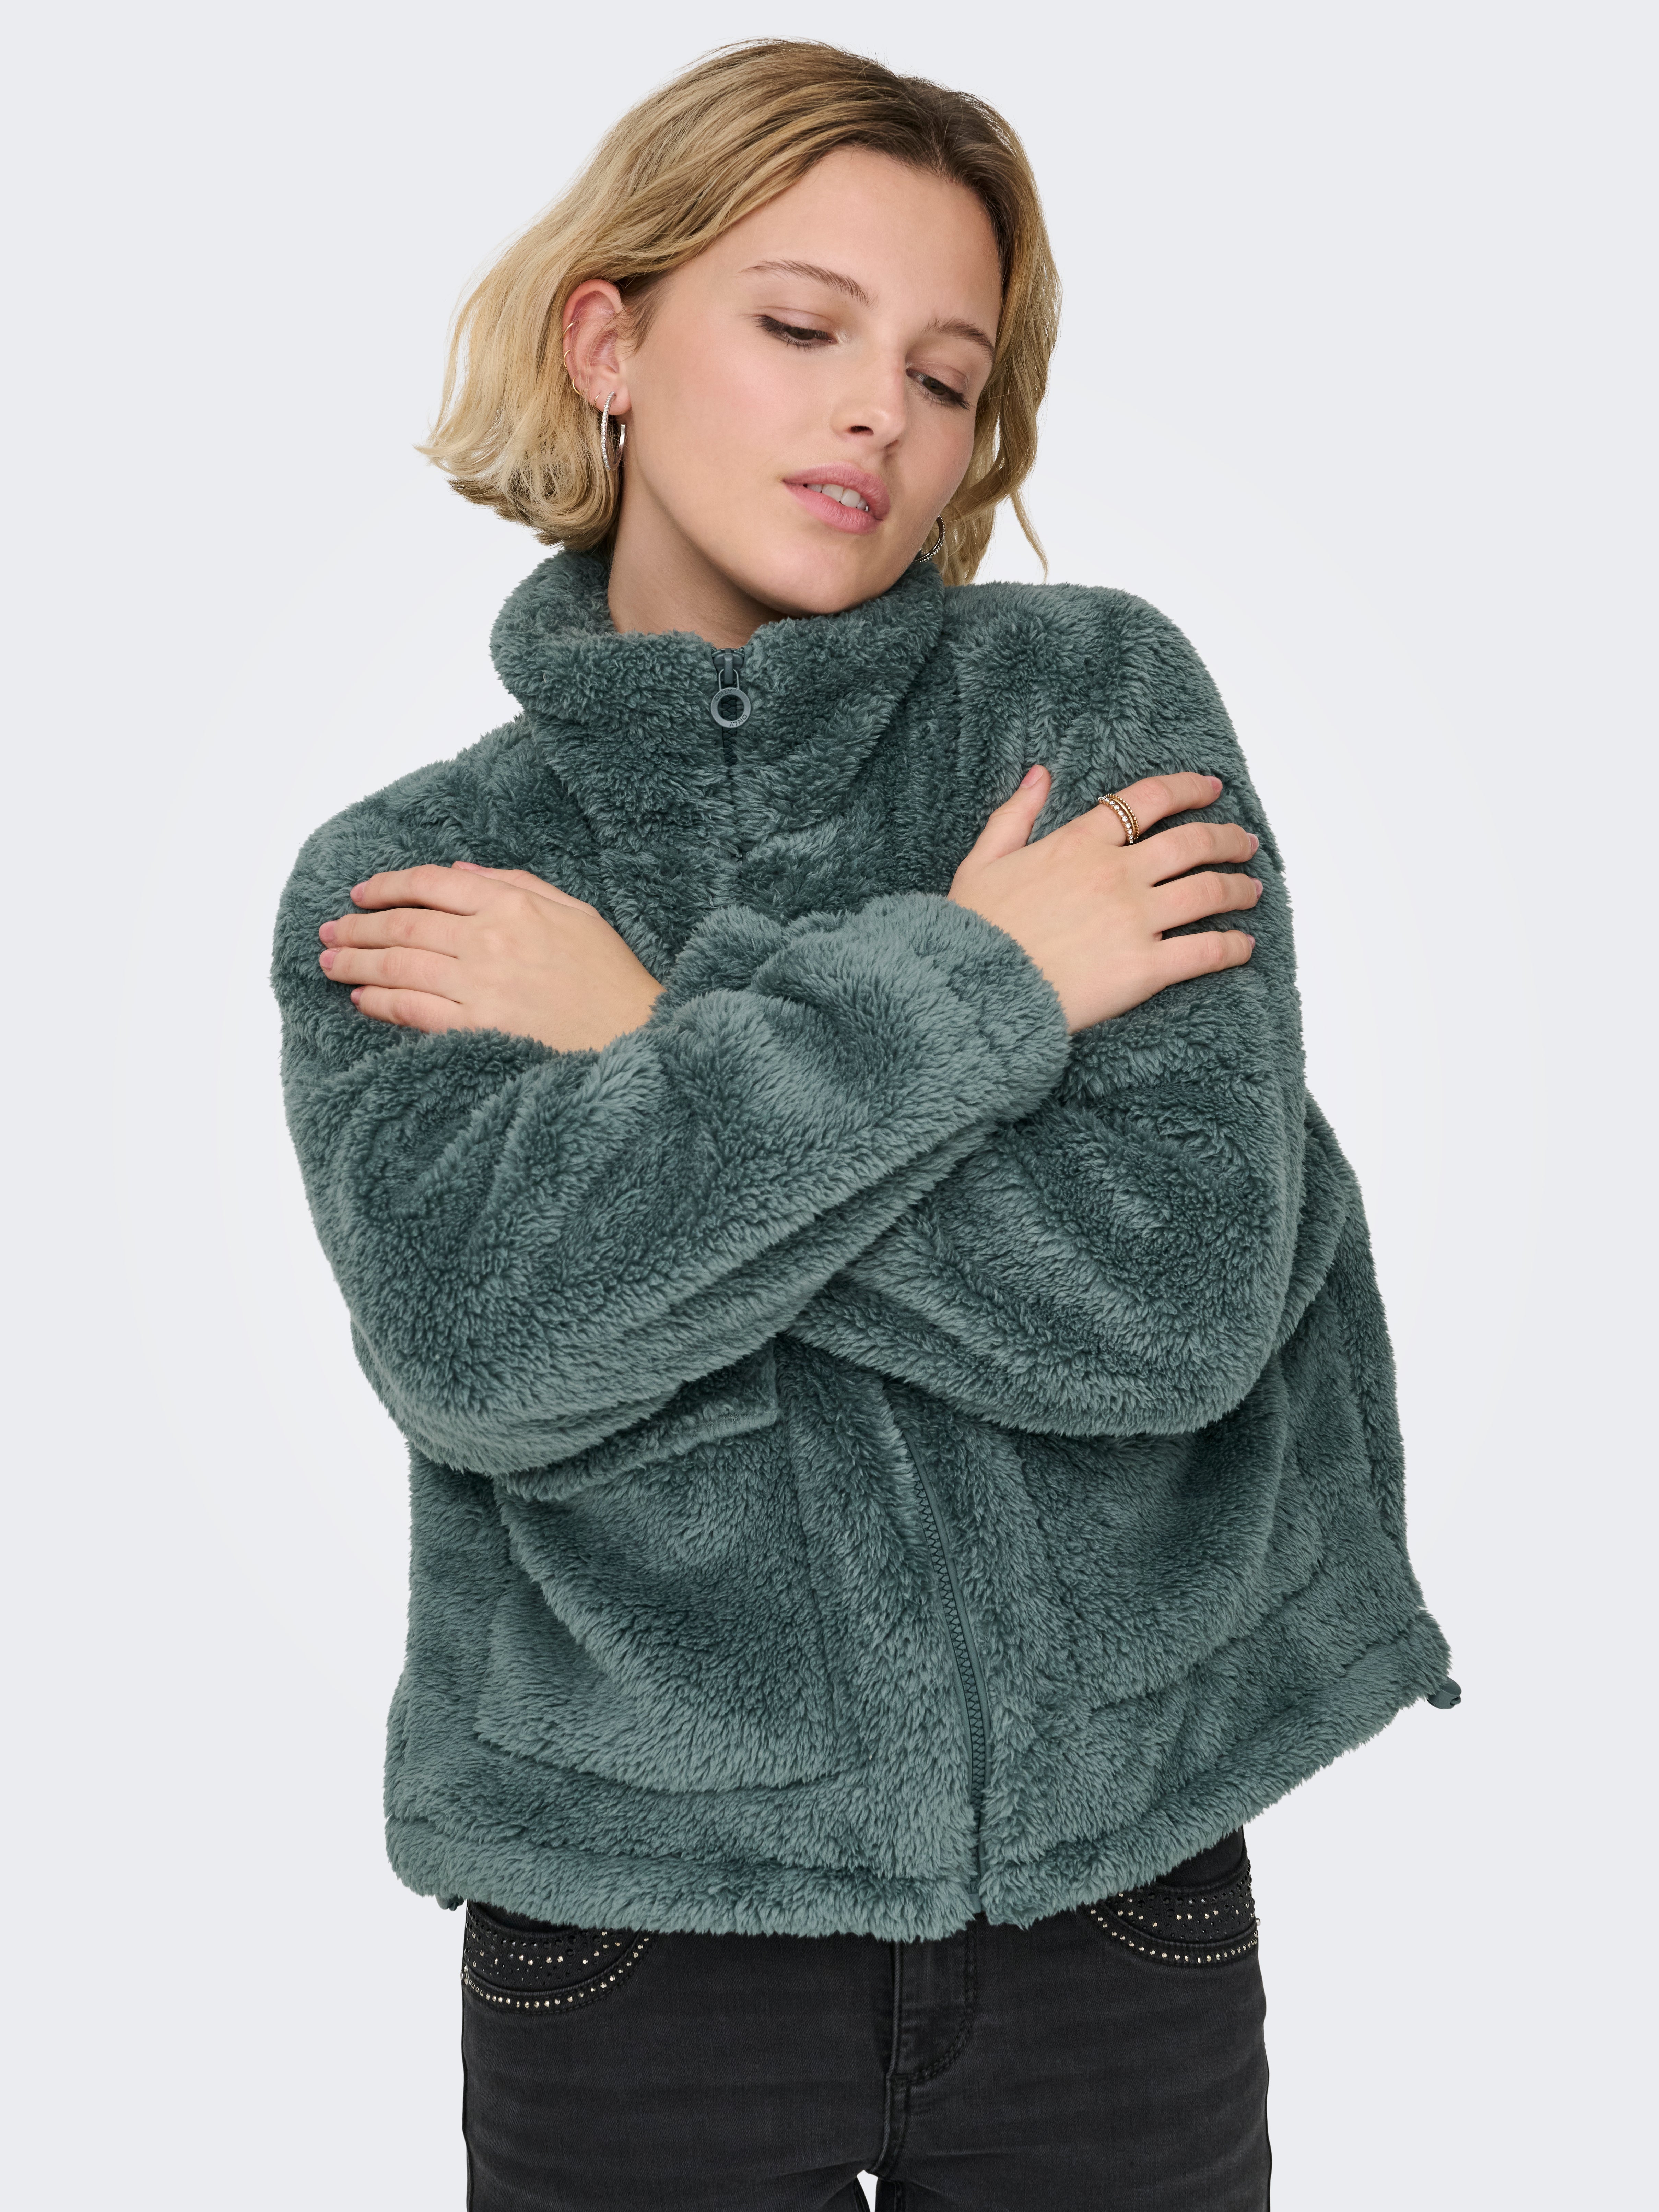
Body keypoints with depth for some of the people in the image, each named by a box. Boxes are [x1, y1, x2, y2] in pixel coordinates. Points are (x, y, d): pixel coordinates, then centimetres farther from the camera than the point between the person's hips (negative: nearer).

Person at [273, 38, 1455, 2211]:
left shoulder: (1101, 697, -4)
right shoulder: (398, 879, -2)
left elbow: (1180, 1297, -15)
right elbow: (470, 1335, -20)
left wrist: (653, 1031, -13)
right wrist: (960, 983, -18)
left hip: (1114, 1878, 1)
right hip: (634, 1903, 0)